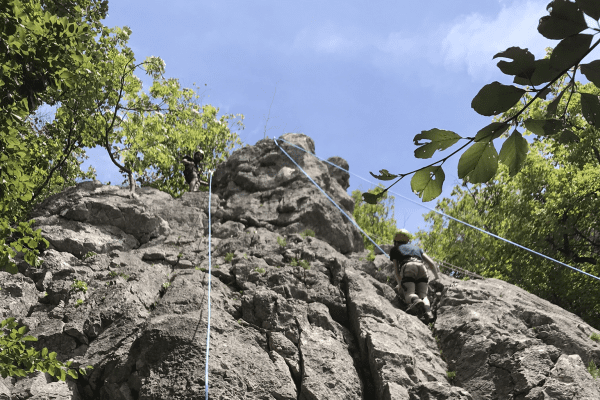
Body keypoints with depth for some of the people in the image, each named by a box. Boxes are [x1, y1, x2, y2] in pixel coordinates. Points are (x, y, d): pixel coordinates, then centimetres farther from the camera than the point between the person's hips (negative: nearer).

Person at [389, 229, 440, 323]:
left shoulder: (394, 249, 31)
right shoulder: (416, 248, 40)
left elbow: (396, 270, 24)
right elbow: (431, 263, 29)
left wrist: (400, 284, 36)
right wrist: (437, 278, 38)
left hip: (407, 267, -3)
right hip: (421, 267, 3)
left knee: (409, 294, -17)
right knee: (423, 295, -1)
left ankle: (416, 301, -53)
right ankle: (428, 313, -32)